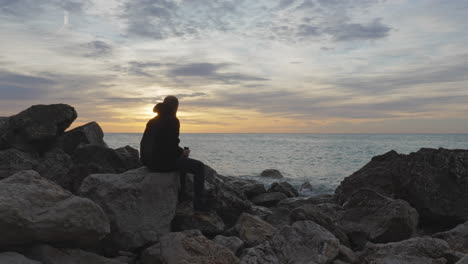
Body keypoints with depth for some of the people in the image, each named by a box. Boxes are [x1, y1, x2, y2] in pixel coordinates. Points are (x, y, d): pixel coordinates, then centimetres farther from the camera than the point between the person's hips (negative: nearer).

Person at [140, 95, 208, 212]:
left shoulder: (153, 121, 12)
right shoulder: (172, 120, -12)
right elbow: (172, 146, -19)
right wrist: (183, 152, 3)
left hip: (150, 161, 9)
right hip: (164, 162, -9)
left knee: (182, 161, 34)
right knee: (199, 166, 2)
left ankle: (182, 194, 41)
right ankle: (199, 203, 1)